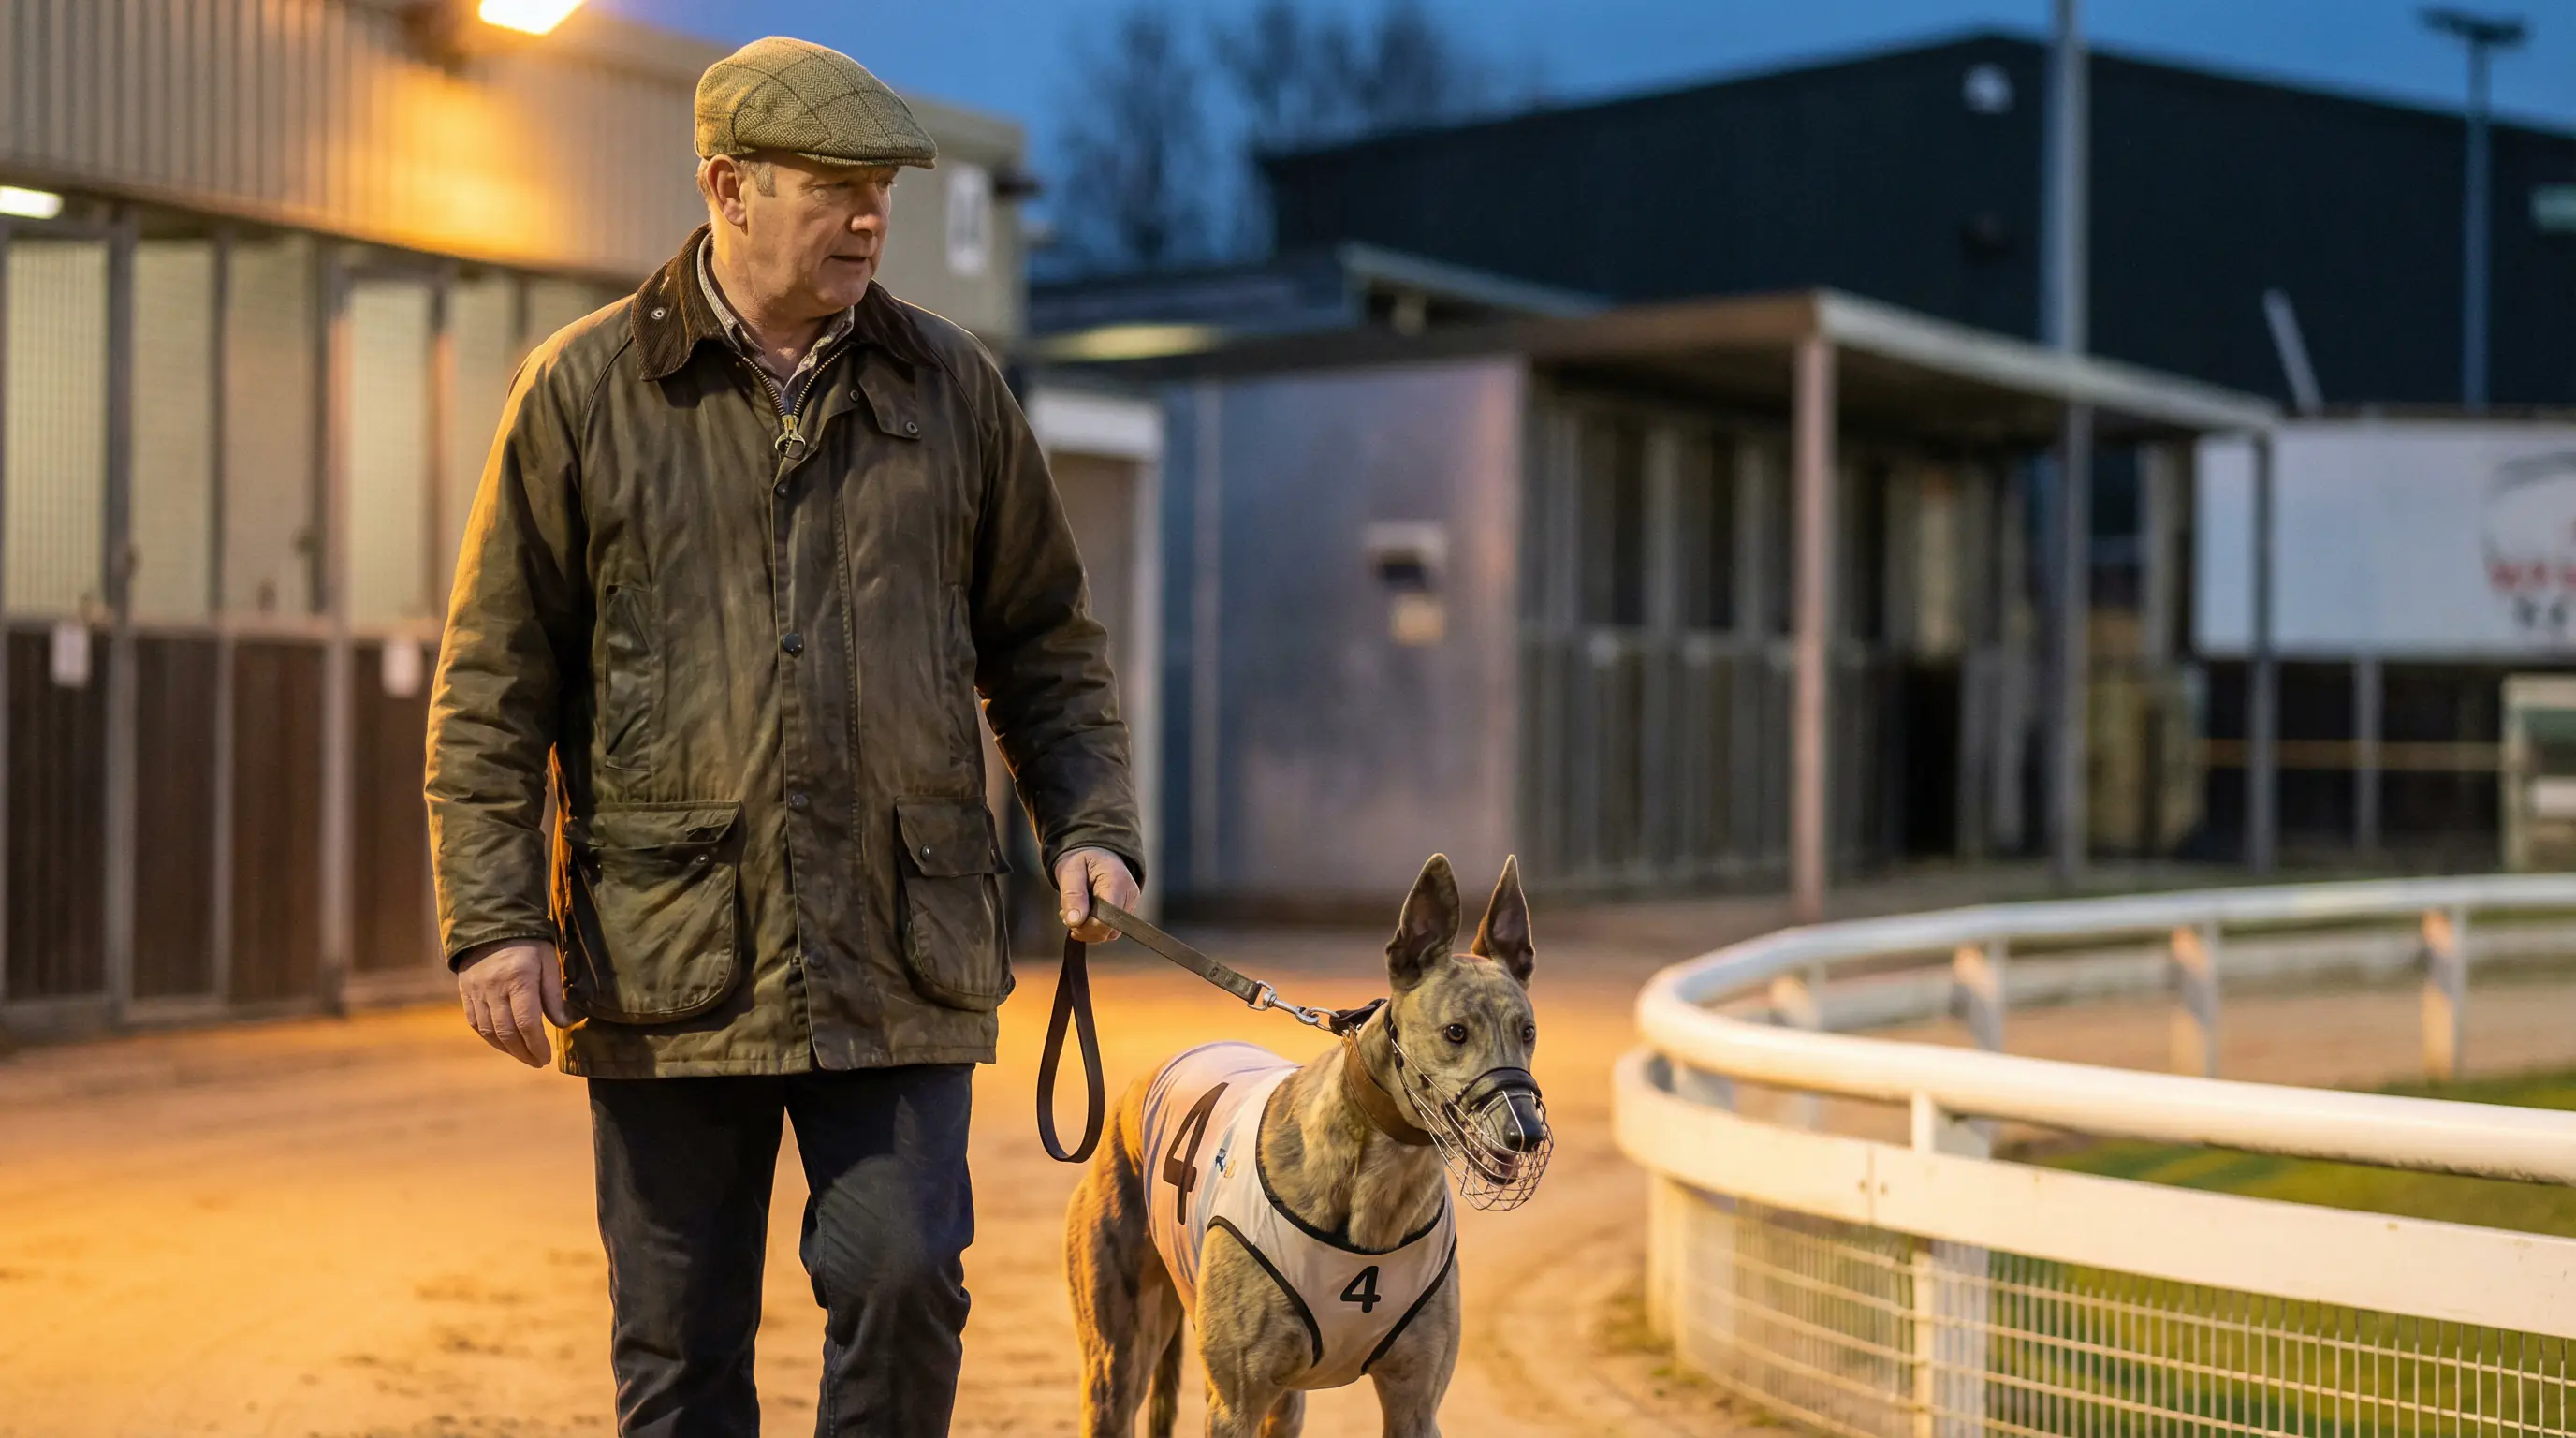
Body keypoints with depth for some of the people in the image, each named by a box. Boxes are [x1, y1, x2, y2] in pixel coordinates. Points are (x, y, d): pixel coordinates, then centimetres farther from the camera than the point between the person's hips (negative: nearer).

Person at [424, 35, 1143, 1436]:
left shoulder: (951, 385, 9)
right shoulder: (583, 390, 2)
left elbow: (1045, 644, 15)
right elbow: (493, 683, 2)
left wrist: (1089, 825, 1)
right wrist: (496, 918, -5)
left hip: (902, 953, 1)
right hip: (668, 957, -1)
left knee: (903, 1276, -6)